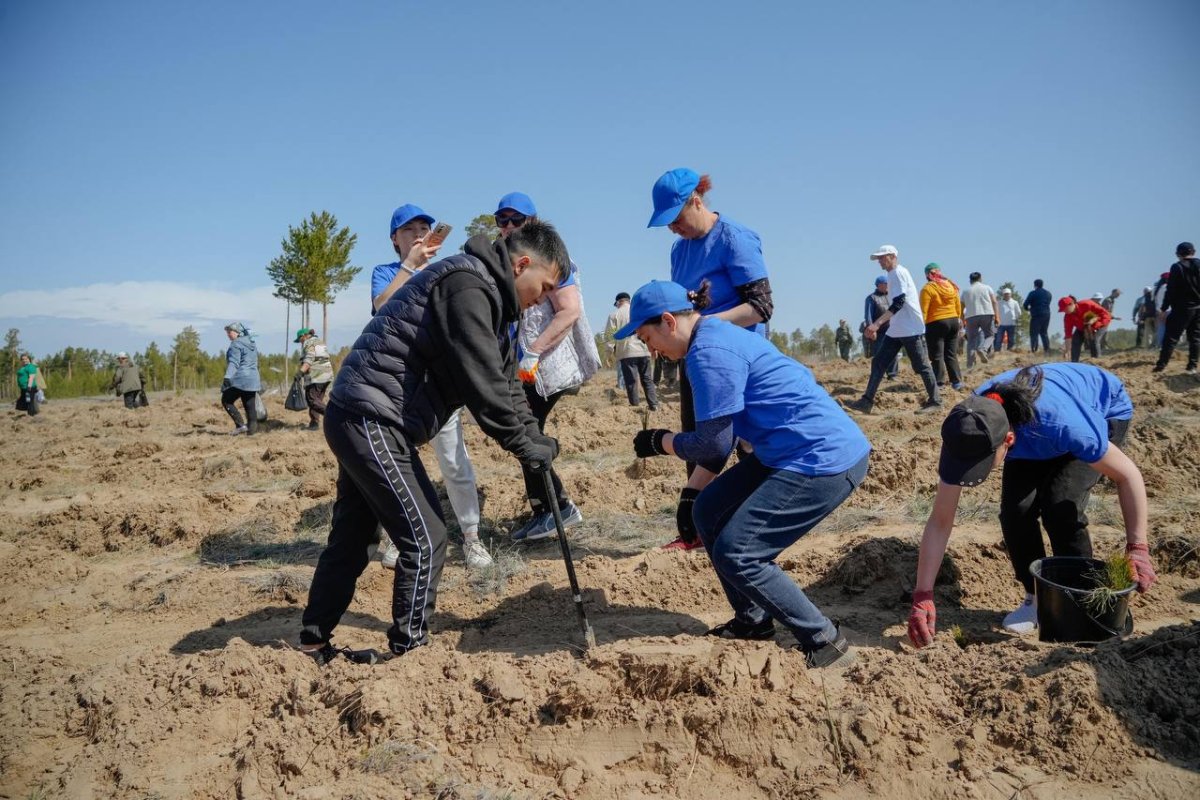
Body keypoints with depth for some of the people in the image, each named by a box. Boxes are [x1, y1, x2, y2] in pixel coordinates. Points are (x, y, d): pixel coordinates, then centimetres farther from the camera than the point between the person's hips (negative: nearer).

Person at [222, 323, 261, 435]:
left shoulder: (236, 344, -9)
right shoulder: (251, 343, 18)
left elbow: (233, 362, -22)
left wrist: (227, 377, -32)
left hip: (240, 379, -8)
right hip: (253, 379, 8)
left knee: (226, 401, 4)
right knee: (250, 405, 8)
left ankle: (240, 425, -6)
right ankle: (252, 429, 4)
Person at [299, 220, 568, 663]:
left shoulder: (485, 293, 16)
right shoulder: (468, 286, -17)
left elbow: (504, 378, 16)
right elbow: (483, 385, -22)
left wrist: (533, 436, 4)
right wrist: (526, 446, -13)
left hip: (358, 418, 11)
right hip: (374, 421, -11)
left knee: (352, 535, 19)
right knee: (424, 539, -4)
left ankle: (314, 643, 33)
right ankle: (408, 650, 10)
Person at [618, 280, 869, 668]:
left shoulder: (709, 352, -17)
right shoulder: (718, 335, 15)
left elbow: (714, 444, -15)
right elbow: (717, 433, 18)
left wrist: (661, 442, 2)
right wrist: (691, 491, 17)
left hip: (825, 459, -11)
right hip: (791, 452, 11)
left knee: (735, 554, -8)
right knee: (708, 512, 14)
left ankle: (826, 643, 4)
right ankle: (753, 619, 25)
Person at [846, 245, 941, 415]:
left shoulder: (898, 273, -12)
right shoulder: (892, 275, 17)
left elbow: (899, 302, -23)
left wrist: (877, 323, -29)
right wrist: (877, 325, 22)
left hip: (911, 329, -10)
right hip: (896, 330, 10)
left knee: (921, 366, -1)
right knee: (878, 362, 3)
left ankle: (934, 401, 10)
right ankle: (867, 401, 2)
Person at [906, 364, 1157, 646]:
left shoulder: (1062, 422, -46)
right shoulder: (964, 432, -32)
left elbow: (1127, 474, -28)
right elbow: (940, 522, -26)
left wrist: (1137, 548, -32)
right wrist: (922, 597, -27)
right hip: (1034, 438, 4)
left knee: (1060, 507, -23)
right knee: (1015, 510, -16)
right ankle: (1037, 597, 8)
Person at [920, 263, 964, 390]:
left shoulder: (927, 288, -10)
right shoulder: (951, 285, 10)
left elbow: (923, 311, -14)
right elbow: (958, 305, 12)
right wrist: (958, 319, 21)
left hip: (936, 324, -6)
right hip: (953, 321, 6)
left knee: (937, 356, -2)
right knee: (951, 354, 13)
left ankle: (939, 383, -4)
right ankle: (957, 381, 13)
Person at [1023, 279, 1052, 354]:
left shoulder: (1033, 293, -6)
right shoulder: (1049, 294, 14)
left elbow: (1025, 304, -7)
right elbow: (1048, 304, 19)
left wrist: (1028, 309, 15)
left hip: (1036, 315, -6)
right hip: (1046, 315, 6)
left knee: (1034, 333, -3)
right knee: (1044, 333, 15)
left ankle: (1034, 350, -12)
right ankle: (1047, 350, 11)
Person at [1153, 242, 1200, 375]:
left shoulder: (1177, 267, -8)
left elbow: (1171, 290, -10)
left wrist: (1164, 308, -6)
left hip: (1182, 308, -4)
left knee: (1171, 337, -4)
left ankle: (1161, 366, -8)